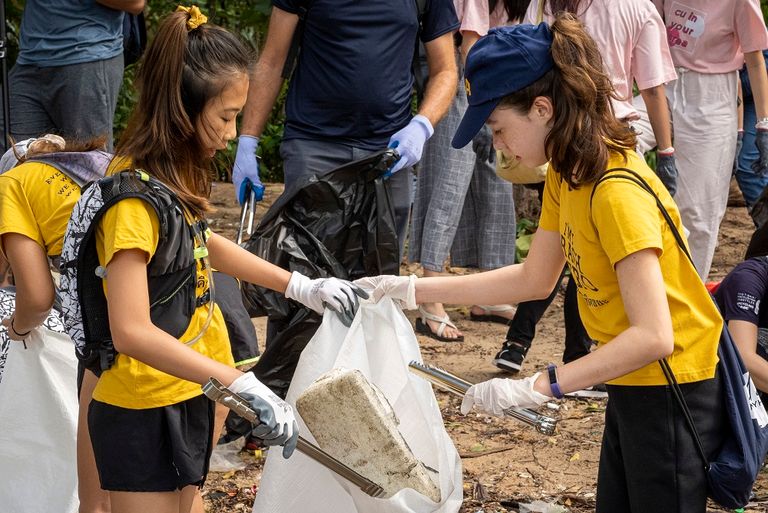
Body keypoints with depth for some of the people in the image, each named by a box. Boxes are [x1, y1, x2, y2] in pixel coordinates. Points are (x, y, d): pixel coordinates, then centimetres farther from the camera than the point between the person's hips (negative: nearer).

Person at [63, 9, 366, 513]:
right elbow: (131, 330, -33)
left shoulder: (171, 175, 4)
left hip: (185, 395, 9)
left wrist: (302, 287, 18)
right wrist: (245, 386, -36)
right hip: (144, 415, -9)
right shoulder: (134, 200, -24)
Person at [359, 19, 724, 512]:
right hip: (631, 384, 9)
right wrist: (412, 289, 10)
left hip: (672, 393, -9)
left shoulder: (618, 193, -27)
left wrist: (537, 388, -34)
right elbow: (535, 278, 13)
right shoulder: (564, 174, 2)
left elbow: (652, 336, -32)